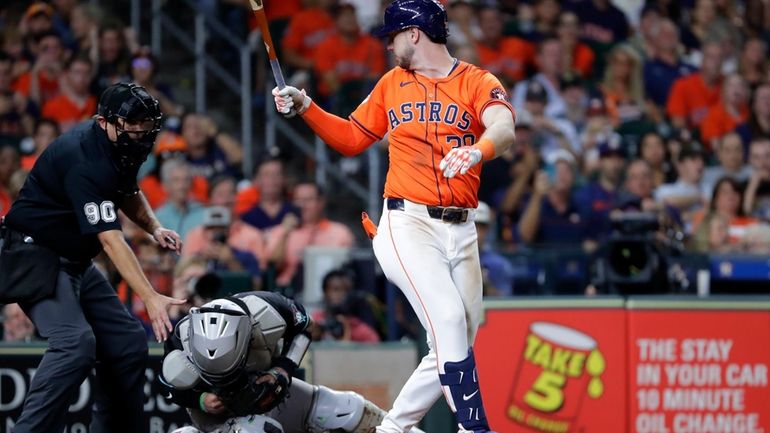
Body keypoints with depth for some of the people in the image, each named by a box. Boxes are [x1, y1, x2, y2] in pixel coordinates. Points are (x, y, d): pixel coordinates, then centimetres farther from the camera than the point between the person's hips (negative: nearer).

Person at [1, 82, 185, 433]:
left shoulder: (121, 146, 2)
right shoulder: (85, 160, -28)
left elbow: (128, 192, 24)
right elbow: (110, 238, -35)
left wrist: (154, 228, 3)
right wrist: (150, 298, -42)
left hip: (75, 261, 10)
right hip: (36, 256, -10)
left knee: (128, 344, 5)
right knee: (75, 343, -28)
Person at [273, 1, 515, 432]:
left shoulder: (478, 83, 2)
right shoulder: (392, 84, 14)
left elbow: (504, 128, -18)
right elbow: (352, 138, 24)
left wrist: (477, 151, -40)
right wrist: (305, 107, 10)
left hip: (461, 231, 1)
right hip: (407, 223, -1)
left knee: (454, 350, 3)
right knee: (448, 317, -23)